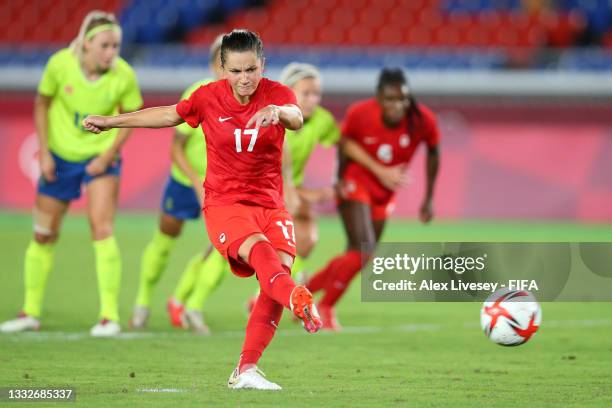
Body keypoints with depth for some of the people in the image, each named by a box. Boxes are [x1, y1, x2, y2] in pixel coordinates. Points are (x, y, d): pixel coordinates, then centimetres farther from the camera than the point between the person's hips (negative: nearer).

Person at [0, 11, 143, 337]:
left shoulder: (124, 76, -20)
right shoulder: (60, 64, -19)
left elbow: (131, 115, -3)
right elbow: (42, 103, -2)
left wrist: (109, 154, -12)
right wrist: (44, 151, -5)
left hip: (100, 158, -2)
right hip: (60, 156, 2)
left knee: (102, 229, -17)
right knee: (43, 235, 9)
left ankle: (110, 315, -11)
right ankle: (30, 313, 24)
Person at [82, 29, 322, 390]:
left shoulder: (277, 94, -5)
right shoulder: (209, 97, -1)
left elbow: (297, 118, -28)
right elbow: (169, 115, 16)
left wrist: (278, 112, -52)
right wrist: (110, 122, 24)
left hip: (270, 204, 2)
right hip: (224, 204, -2)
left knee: (281, 269, -20)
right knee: (259, 249, -32)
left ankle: (246, 371, -14)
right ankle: (299, 300, -65)